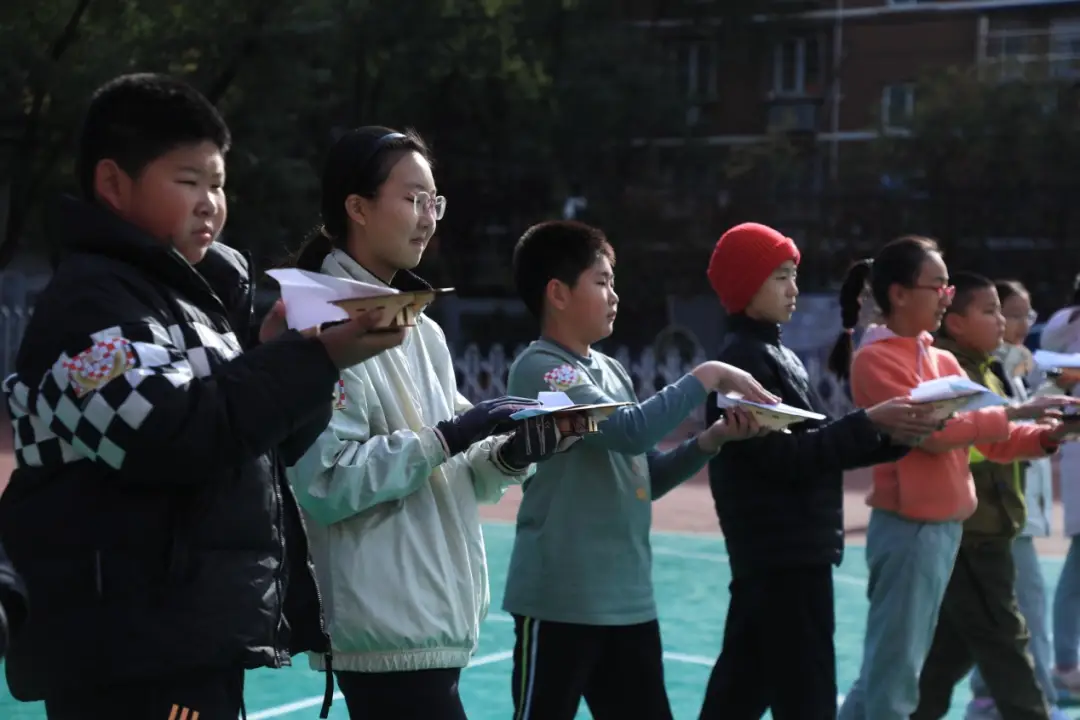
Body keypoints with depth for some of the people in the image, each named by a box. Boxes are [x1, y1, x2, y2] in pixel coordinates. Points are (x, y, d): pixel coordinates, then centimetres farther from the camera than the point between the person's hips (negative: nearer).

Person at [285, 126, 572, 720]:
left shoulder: (424, 331, 14)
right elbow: (324, 483, -21)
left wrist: (509, 458, -4)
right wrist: (447, 438, -19)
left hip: (437, 625, 8)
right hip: (386, 634, -8)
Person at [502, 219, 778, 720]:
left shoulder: (612, 370, 11)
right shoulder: (539, 370, -13)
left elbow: (644, 476, 16)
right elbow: (630, 430, -26)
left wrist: (711, 439, 1)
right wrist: (706, 377, -16)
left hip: (629, 600, 8)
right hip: (560, 601, -8)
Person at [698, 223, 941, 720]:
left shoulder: (780, 357, 17)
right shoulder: (743, 360, -12)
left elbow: (816, 445, 14)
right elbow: (786, 456, -20)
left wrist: (894, 436, 1)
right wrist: (868, 424, -20)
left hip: (791, 551, 9)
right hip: (782, 554, -9)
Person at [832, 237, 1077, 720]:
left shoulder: (943, 361, 13)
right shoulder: (876, 359, -10)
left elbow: (991, 441, 14)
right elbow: (933, 431, -20)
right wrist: (1015, 411, -14)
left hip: (947, 529, 8)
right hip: (909, 531, -8)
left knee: (886, 669, 16)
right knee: (893, 675, -2)